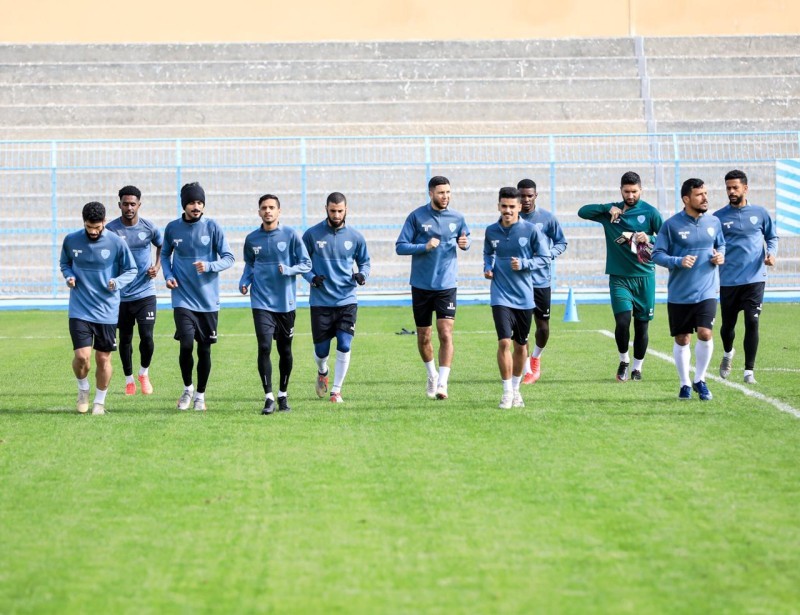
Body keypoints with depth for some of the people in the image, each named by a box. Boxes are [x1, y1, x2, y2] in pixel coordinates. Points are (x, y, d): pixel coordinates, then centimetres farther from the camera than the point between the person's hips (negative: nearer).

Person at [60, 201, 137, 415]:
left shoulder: (116, 243, -6)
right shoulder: (71, 240, -2)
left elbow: (131, 270, 3)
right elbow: (64, 263, 16)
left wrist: (117, 282, -16)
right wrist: (69, 276, -6)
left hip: (107, 311, 0)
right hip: (79, 310, 0)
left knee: (103, 359, 5)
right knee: (82, 356, -12)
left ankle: (100, 401, 24)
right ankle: (83, 389, 19)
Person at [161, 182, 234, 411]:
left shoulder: (212, 227, -4)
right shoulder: (172, 228, 2)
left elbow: (228, 258, -2)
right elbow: (165, 254, 18)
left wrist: (209, 266, -20)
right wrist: (168, 275, 0)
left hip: (208, 300, 0)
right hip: (183, 298, 0)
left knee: (204, 350, 5)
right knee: (186, 345, -14)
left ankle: (200, 395, 23)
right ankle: (187, 388, 11)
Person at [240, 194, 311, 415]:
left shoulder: (290, 235, -3)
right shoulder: (252, 239, 4)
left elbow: (306, 264, -1)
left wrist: (289, 270, -19)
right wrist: (244, 281, 2)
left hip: (286, 302, 0)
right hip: (261, 302, 0)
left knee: (285, 350, 9)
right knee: (264, 347, -13)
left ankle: (283, 394, 26)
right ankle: (268, 397, -9)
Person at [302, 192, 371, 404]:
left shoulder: (355, 237, 3)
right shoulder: (312, 234, -1)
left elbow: (364, 261, 15)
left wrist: (362, 274, -7)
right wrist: (311, 278, -11)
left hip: (347, 300, 1)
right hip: (320, 301, -1)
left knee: (344, 346, -10)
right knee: (321, 350, 3)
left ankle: (336, 390, 3)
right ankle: (322, 372, 38)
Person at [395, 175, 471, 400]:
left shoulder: (457, 218, 2)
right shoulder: (417, 217, -4)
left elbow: (465, 239, 19)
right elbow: (400, 246, -4)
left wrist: (465, 243, -5)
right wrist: (425, 247, -18)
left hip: (446, 285, 0)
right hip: (421, 285, 0)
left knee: (446, 335, -13)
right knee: (423, 337, 10)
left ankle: (442, 383, -13)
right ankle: (431, 374, 34)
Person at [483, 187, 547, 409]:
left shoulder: (531, 230, -6)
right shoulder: (491, 231, 2)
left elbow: (544, 257, -2)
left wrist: (523, 264, -17)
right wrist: (487, 267, 0)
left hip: (524, 297, 0)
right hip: (500, 296, 0)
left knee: (521, 346, 11)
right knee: (504, 342, -14)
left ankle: (515, 389, 29)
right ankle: (507, 392, -4)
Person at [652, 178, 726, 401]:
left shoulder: (714, 222, 4)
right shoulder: (672, 225, -8)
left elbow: (721, 245, 20)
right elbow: (657, 255, -6)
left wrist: (720, 256, -2)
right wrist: (678, 261, -21)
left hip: (706, 291, 2)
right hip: (679, 294, -2)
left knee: (705, 333, -13)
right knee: (682, 340, 6)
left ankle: (699, 380, 6)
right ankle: (685, 384, 23)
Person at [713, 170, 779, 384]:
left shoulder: (760, 213, 3)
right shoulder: (719, 217, 1)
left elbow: (772, 237, 13)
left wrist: (771, 252, -5)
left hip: (754, 278, 0)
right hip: (728, 280, 0)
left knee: (752, 323, -9)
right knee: (728, 325, 10)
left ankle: (749, 371, -1)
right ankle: (728, 354, 43)